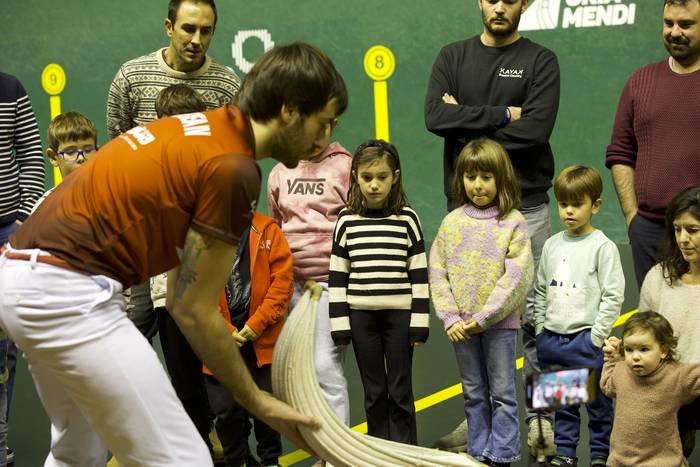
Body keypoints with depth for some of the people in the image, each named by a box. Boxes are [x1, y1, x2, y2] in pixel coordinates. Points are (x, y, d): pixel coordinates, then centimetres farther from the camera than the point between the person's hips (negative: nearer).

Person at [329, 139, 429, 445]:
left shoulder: (407, 219, -1)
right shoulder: (347, 220, 1)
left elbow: (419, 274, -1)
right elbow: (337, 275, 3)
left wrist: (419, 322, -5)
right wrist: (339, 323, -1)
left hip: (399, 315, -1)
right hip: (361, 316, 1)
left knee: (400, 391, 5)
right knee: (374, 391, 10)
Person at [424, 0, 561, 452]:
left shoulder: (541, 61, 2)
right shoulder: (452, 57, 9)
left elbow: (536, 129, -13)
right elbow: (435, 117, -7)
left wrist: (468, 124, -8)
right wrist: (502, 114, -12)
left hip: (525, 207, -2)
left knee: (535, 317, 1)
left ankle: (539, 413, 14)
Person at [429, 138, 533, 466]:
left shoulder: (513, 223, -6)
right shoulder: (452, 222, 4)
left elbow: (516, 278, -12)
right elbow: (438, 273, 2)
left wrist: (484, 317, -16)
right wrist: (450, 318, -8)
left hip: (499, 323, -3)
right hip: (461, 325, 4)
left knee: (502, 393, 5)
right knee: (474, 394, 13)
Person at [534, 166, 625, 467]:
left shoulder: (603, 247, -8)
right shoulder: (552, 245, 8)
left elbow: (613, 296, -10)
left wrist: (596, 337, -13)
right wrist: (541, 331, 8)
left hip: (586, 339, -5)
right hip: (552, 339, 5)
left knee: (597, 401, 5)